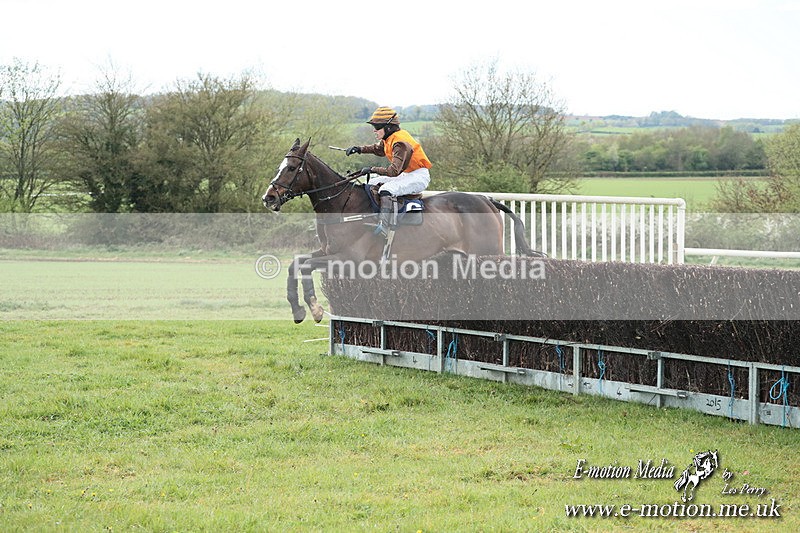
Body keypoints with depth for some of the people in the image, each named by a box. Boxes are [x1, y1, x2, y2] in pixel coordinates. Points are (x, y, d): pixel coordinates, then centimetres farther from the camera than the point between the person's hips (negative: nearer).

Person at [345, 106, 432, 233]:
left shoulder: (400, 143, -25)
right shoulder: (388, 139, 7)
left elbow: (394, 171, -33)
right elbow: (377, 148, 31)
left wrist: (373, 169, -25)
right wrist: (360, 149, 15)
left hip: (419, 176, -11)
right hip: (405, 174, 11)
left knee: (386, 190, -33)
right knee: (372, 184, 12)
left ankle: (383, 225, -44)